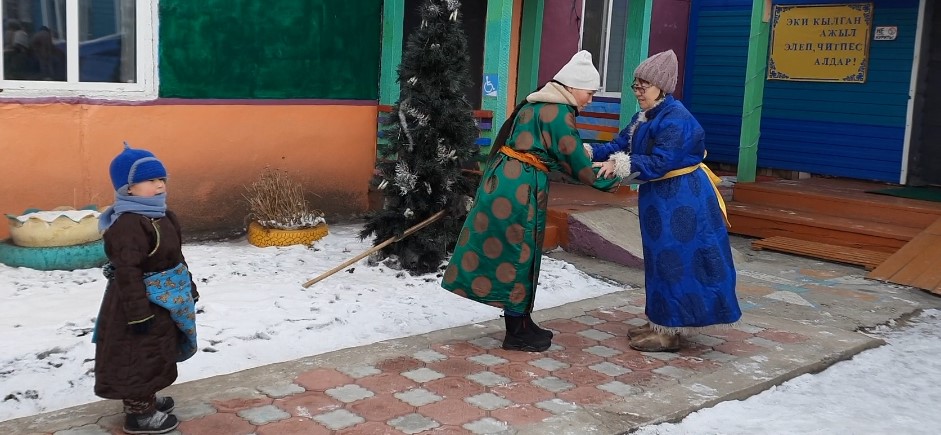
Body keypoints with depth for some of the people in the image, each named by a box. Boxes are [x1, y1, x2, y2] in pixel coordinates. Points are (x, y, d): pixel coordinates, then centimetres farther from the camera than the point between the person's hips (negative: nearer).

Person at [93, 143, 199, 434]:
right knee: (141, 356, 2)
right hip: (143, 303, -10)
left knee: (157, 353, 23)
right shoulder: (127, 225, -25)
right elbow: (127, 273, -27)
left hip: (164, 301, 10)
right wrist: (139, 312, -28)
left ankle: (145, 398, 40)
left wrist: (189, 286, 22)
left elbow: (175, 256, 18)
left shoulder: (162, 216, 7)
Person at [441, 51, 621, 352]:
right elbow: (574, 161, -8)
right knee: (517, 255, 0)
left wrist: (585, 155, 13)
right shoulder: (559, 112, -11)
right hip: (520, 189, -9)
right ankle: (517, 333, 11)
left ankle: (521, 324, 26)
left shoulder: (538, 104, 18)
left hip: (504, 181, 9)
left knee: (512, 253, 15)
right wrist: (607, 180, 4)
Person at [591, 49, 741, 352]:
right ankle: (660, 323, 26)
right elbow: (620, 145, 7)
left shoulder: (676, 119, -20)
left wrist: (620, 166, -29)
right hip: (659, 197, 10)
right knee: (661, 260, 15)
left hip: (680, 201, -10)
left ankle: (669, 332, 5)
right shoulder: (644, 117, 10)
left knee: (674, 261, -3)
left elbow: (659, 164, -26)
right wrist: (589, 152, -8)